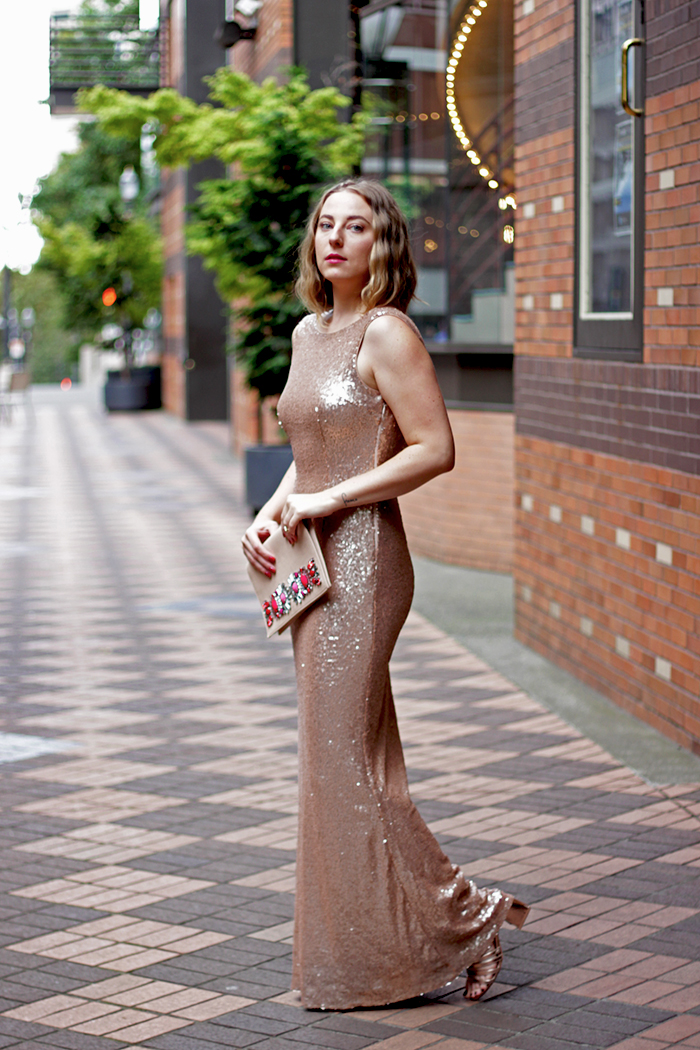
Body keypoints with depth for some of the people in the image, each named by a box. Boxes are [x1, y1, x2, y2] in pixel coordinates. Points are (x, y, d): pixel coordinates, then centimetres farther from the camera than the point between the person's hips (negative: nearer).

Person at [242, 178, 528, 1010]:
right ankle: (353, 948, 21)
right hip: (316, 565, 9)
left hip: (362, 560, -9)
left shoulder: (387, 333, -11)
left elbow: (435, 450, -16)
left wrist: (327, 501, -16)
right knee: (344, 760, 12)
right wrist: (271, 514, 6)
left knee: (344, 763, -6)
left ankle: (460, 914, 6)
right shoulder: (309, 332, 14)